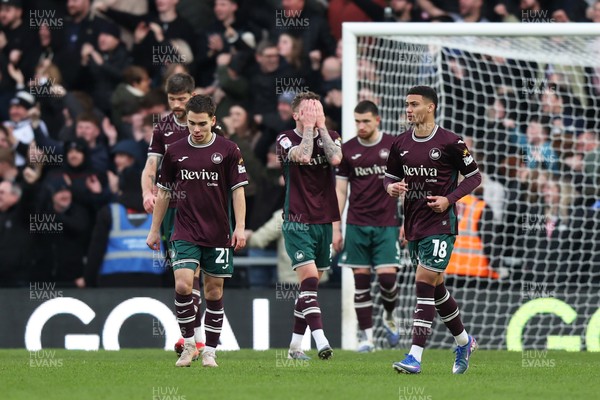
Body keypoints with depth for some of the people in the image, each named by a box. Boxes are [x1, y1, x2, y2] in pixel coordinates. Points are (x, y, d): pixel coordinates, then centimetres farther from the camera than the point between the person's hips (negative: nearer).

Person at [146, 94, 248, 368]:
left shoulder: (228, 150, -2)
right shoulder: (175, 151, 3)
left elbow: (238, 190, 0)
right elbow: (164, 191, 12)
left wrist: (240, 227, -9)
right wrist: (155, 230, 12)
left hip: (218, 233, 0)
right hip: (185, 232, 1)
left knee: (214, 291, 4)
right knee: (183, 284, -15)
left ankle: (209, 351, 14)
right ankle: (188, 344, -1)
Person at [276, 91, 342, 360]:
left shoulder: (331, 137, 8)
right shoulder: (286, 140, -3)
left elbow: (335, 158, -14)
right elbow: (302, 156, -23)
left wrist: (321, 126, -9)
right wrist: (308, 127, -12)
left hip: (324, 222, 4)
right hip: (297, 223, -4)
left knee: (310, 285, 9)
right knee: (309, 278, -18)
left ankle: (295, 345, 17)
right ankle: (321, 341, -27)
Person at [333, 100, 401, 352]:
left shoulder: (394, 146, 0)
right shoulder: (347, 150, 5)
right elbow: (340, 191, 8)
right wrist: (335, 228, 4)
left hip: (387, 224, -1)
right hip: (357, 225, 2)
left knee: (387, 275, -12)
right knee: (361, 280, -1)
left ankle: (390, 318, 17)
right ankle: (367, 336, 5)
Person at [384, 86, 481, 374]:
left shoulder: (450, 142, -9)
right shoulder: (401, 144, 7)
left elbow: (474, 177, -2)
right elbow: (390, 175, 18)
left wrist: (449, 199, -15)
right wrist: (391, 187, -5)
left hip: (440, 224, -7)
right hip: (413, 224, 7)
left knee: (424, 284, -14)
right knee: (436, 287, 16)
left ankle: (415, 356, -17)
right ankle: (464, 342, 35)